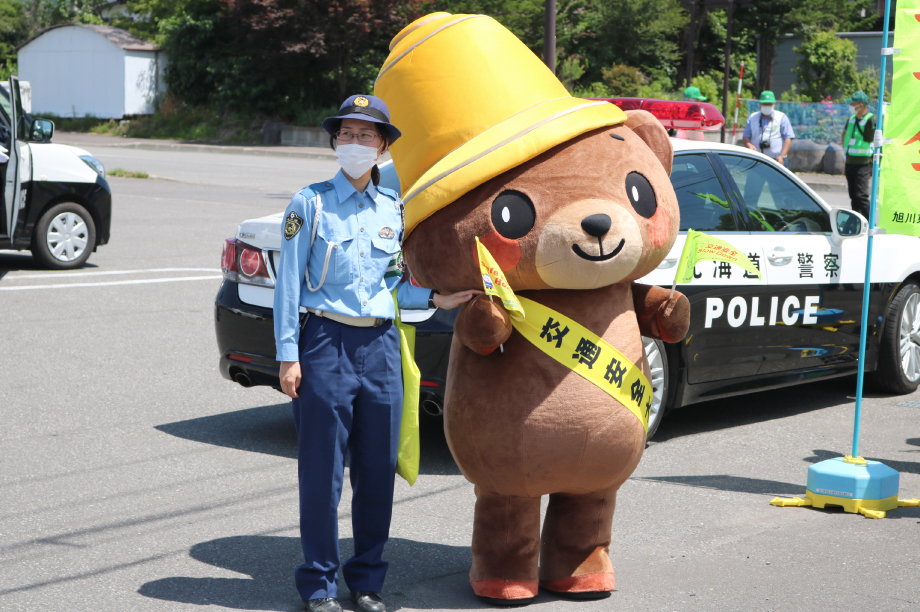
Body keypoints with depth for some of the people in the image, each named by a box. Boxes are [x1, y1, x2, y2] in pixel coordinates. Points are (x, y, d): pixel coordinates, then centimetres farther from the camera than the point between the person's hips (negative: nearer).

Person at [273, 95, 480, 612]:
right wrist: (288, 356, -6)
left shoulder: (394, 210, 11)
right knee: (322, 467, -1)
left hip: (381, 346, 4)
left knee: (379, 467, 6)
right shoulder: (312, 204, 0)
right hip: (326, 342, -4)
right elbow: (289, 283, -1)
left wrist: (435, 299, -2)